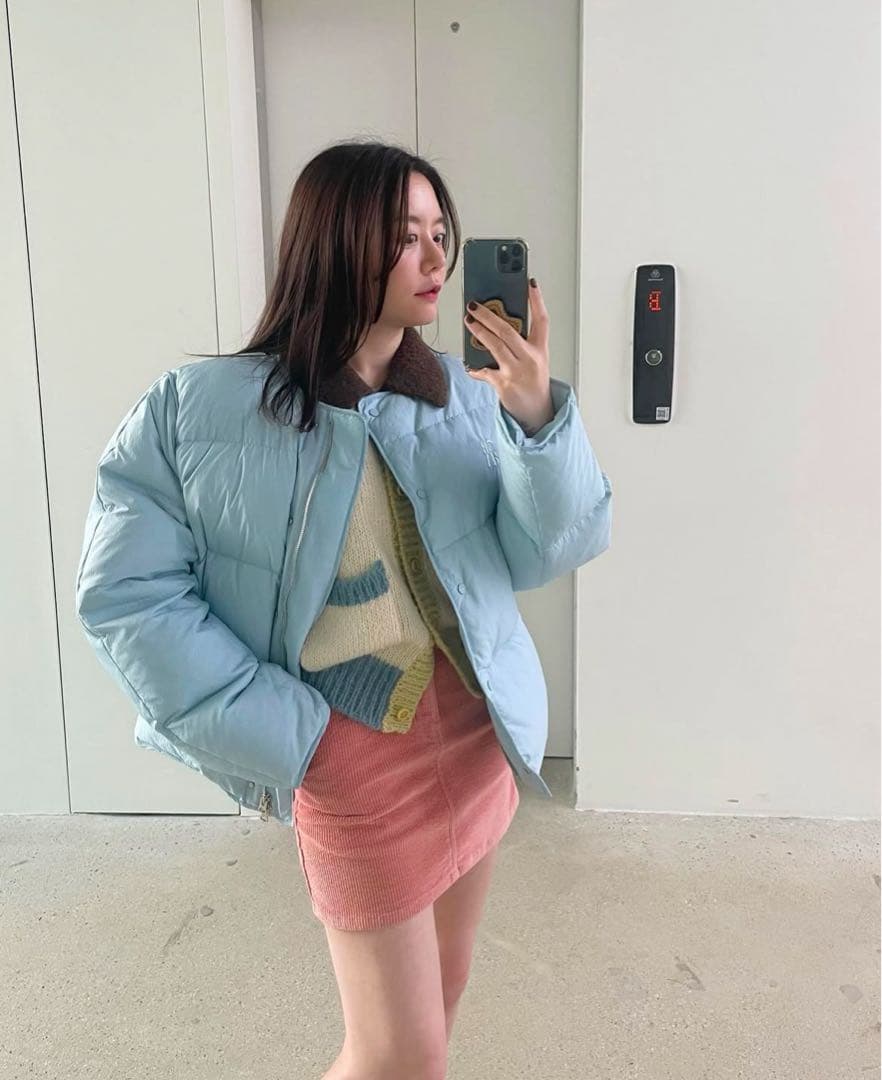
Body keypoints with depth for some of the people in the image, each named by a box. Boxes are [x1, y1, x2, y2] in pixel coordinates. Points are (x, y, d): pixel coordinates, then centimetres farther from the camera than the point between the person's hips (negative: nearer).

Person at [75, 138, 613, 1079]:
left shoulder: (465, 395, -3)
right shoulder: (203, 410, -13)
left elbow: (548, 550, -5)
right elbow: (127, 593, -13)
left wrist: (536, 412, -22)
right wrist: (282, 733, -15)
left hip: (477, 733, 5)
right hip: (356, 758, -4)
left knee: (438, 995, 23)